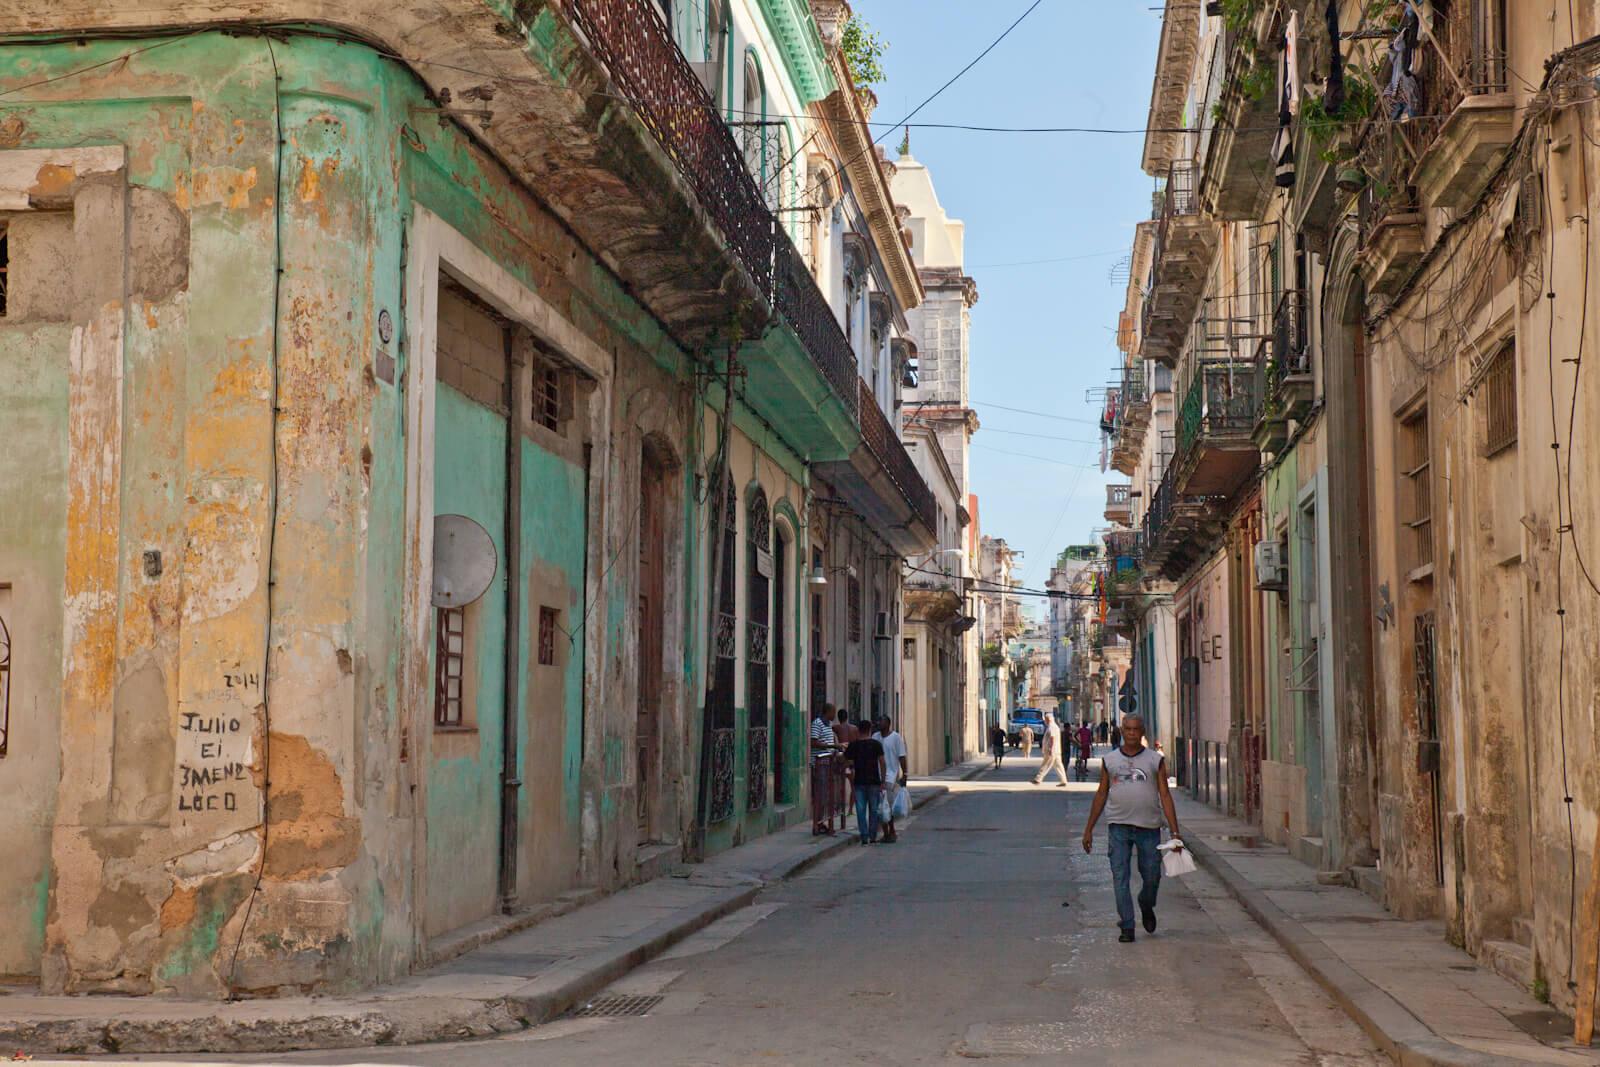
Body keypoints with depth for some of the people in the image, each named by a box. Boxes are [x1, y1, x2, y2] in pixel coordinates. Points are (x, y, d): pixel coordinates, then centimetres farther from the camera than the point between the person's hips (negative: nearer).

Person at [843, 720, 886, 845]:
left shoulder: (852, 745, -1)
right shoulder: (876, 744, -3)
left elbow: (848, 764, 0)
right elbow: (882, 763, -5)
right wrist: (882, 781, 0)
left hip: (859, 782, 0)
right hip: (874, 782, 0)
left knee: (861, 810, 4)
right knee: (873, 810, 9)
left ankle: (864, 837, 0)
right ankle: (873, 837, 10)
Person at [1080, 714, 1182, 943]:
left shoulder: (1155, 760, 4)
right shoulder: (1109, 760, 7)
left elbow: (1165, 796, 2)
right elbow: (1101, 794, 13)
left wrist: (1175, 832, -4)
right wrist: (1088, 829, 11)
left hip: (1149, 827, 0)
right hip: (1118, 825, 0)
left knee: (1152, 876, 5)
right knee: (1120, 878, -4)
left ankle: (1146, 908, 35)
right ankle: (1127, 927, 3)